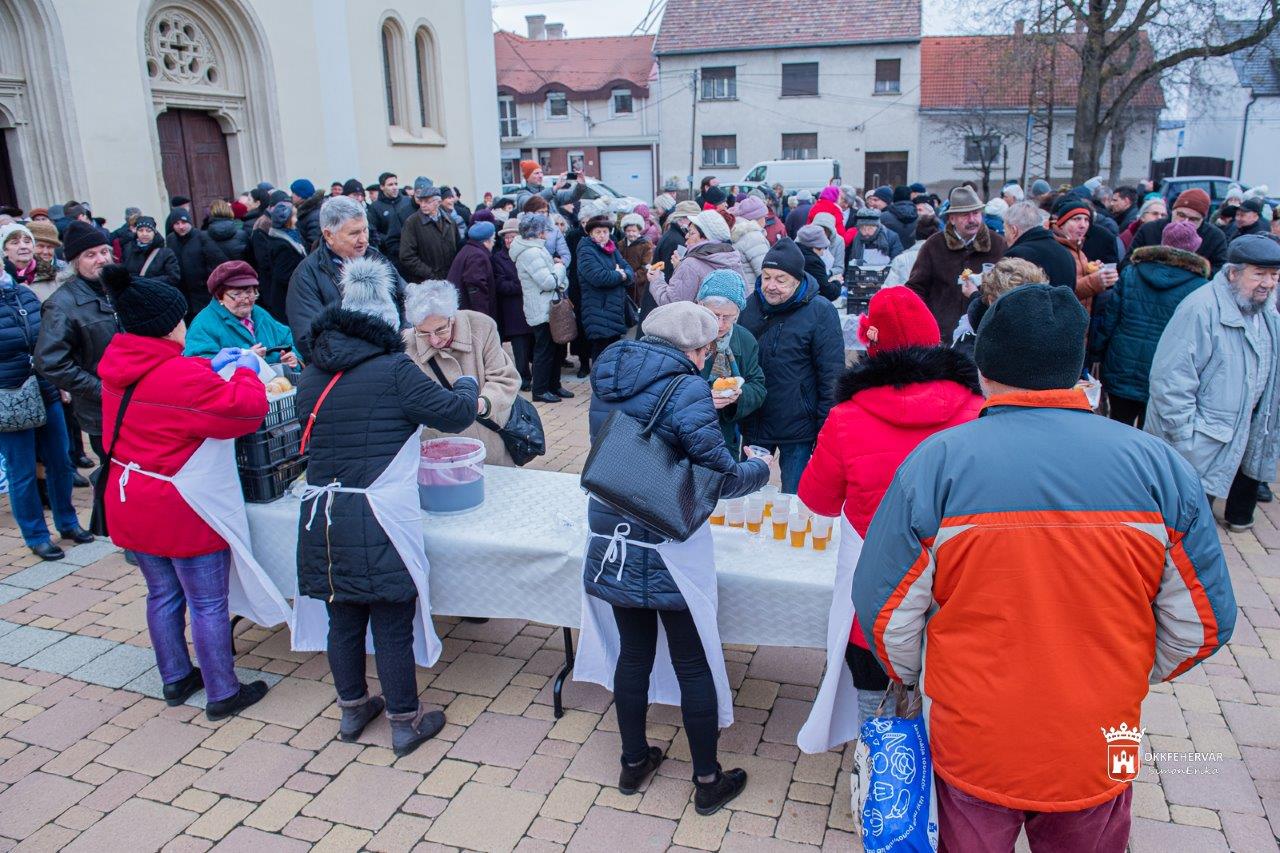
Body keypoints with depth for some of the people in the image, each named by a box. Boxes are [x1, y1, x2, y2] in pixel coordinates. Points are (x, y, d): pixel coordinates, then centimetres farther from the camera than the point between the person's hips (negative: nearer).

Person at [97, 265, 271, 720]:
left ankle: (175, 678, 37)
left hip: (130, 503, 9)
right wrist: (245, 372, -5)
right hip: (182, 509, -8)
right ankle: (222, 693, 17)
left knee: (163, 594, 22)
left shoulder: (119, 369, 1)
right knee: (208, 604, 5)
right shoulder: (181, 376, -26)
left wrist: (211, 365, 13)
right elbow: (245, 409, -22)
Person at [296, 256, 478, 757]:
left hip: (322, 518, 6)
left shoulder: (312, 375, 6)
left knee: (343, 620, 20)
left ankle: (352, 710, 38)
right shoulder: (393, 370, -13)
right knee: (392, 627, 8)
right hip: (378, 524, -6)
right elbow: (455, 414, -8)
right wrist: (466, 386, 14)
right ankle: (405, 724, 23)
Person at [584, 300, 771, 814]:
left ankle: (634, 761, 37)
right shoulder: (686, 390, -16)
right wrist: (761, 469, 5)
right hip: (668, 549, -6)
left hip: (613, 545, 6)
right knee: (693, 663, 10)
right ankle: (708, 781, 26)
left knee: (634, 653, 21)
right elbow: (720, 477, -16)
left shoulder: (607, 381, 4)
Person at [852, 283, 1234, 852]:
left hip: (971, 746, -2)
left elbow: (885, 612, -13)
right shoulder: (1157, 465, -11)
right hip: (1099, 757, 2)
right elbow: (1202, 623, -3)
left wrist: (914, 677, 8)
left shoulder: (936, 463, -19)